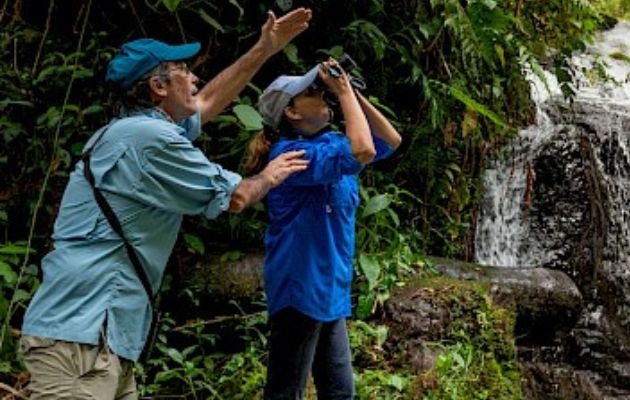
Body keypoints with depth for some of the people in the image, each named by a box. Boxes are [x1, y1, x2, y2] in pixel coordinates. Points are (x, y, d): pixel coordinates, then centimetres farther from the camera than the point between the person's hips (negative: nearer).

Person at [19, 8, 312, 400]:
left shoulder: (138, 128, 20)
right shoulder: (149, 137, -12)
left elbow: (208, 101, 35)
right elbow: (233, 197, -3)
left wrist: (264, 50, 34)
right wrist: (268, 177, 18)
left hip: (97, 331, 11)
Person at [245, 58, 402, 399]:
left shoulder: (329, 142, 10)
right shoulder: (291, 152, -17)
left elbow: (391, 141, 14)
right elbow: (362, 152, -30)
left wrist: (354, 94, 3)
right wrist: (343, 91, -18)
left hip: (330, 291, 9)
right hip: (300, 291, -9)